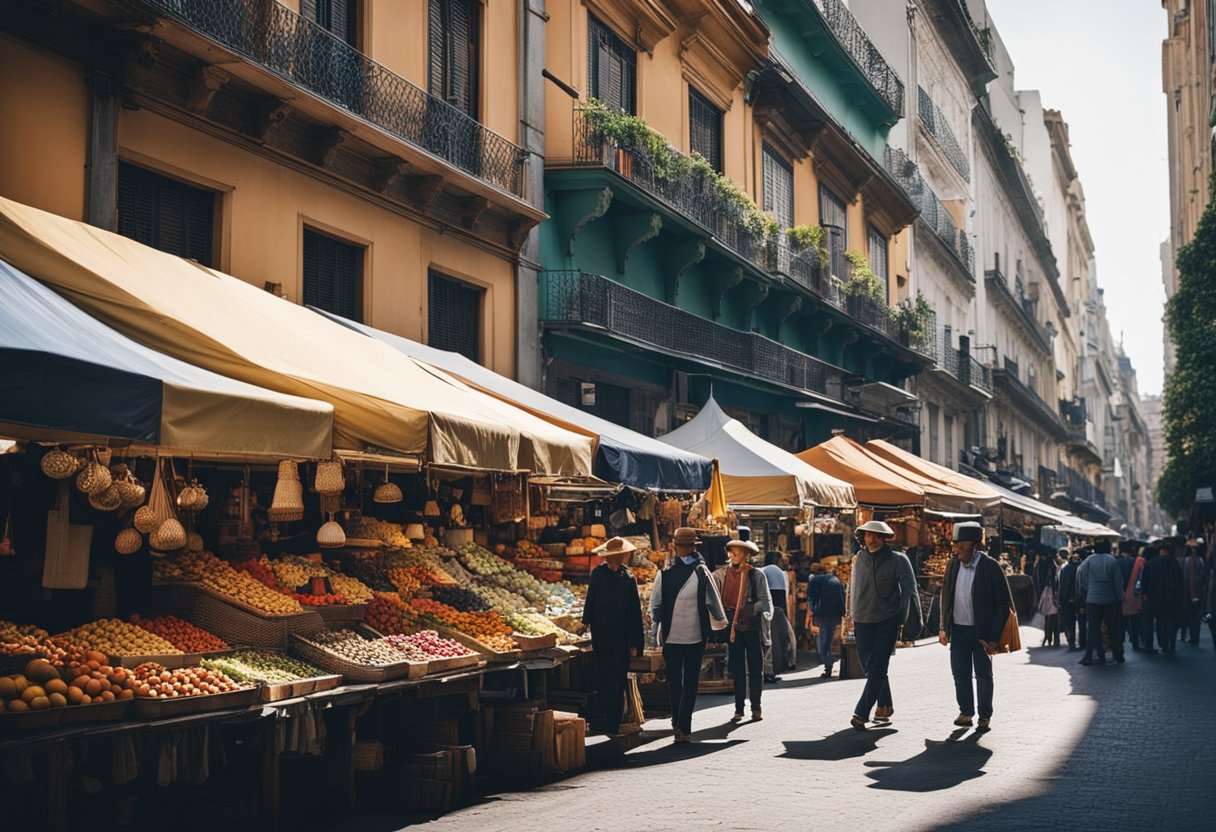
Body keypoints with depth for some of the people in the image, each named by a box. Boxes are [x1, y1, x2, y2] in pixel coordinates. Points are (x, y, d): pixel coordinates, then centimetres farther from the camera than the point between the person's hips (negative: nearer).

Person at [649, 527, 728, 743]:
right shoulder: (703, 574, -11)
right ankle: (684, 728, 2)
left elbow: (654, 606, -4)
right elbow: (714, 603, -4)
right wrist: (720, 622, 16)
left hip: (671, 636, 0)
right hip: (696, 636, 0)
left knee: (674, 681, 13)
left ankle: (678, 724, 16)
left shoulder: (664, 574, -10)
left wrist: (658, 625, 15)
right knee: (691, 682, 7)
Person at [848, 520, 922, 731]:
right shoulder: (860, 558, 7)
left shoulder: (898, 560, -5)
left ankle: (861, 714, -13)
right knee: (868, 667, 9)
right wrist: (854, 618, 18)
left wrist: (913, 620, -7)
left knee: (878, 668, -10)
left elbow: (909, 591, -3)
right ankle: (885, 706, 27)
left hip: (888, 621, -5)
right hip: (863, 622, 5)